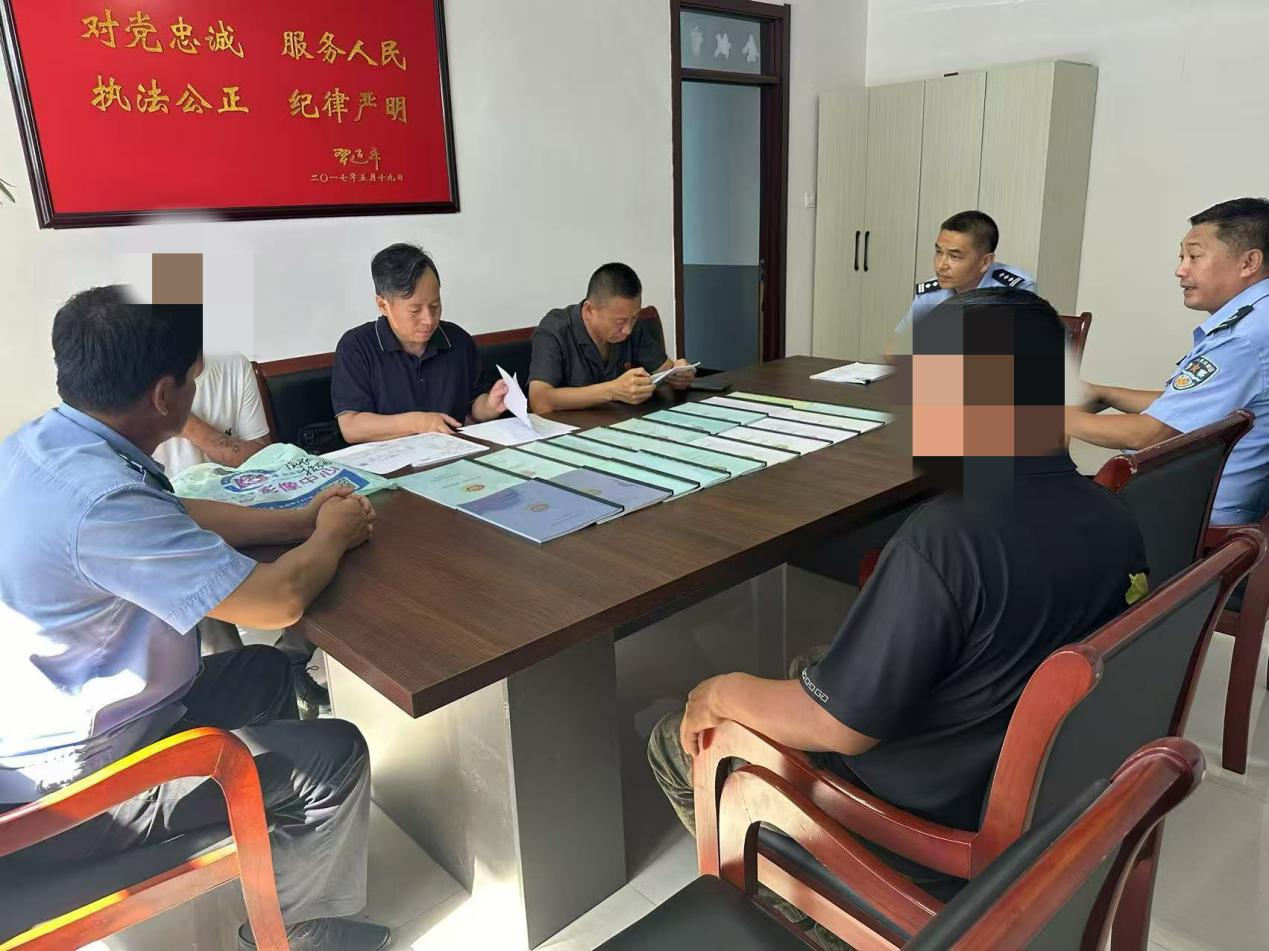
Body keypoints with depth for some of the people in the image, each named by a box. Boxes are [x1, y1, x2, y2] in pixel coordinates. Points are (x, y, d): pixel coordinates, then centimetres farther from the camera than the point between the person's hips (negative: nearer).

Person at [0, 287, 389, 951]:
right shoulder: (99, 500, -34)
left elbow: (179, 518, 11)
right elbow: (276, 601, -29)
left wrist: (301, 521, 4)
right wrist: (331, 536, -8)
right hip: (63, 790, -10)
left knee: (266, 672, 20)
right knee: (336, 757, -6)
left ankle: (279, 854, 37)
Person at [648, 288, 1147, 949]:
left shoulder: (945, 541, -34)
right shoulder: (1116, 522, -8)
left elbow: (838, 726, -27)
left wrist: (723, 691, -9)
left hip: (928, 834, -7)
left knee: (676, 743, 8)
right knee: (807, 675, 25)